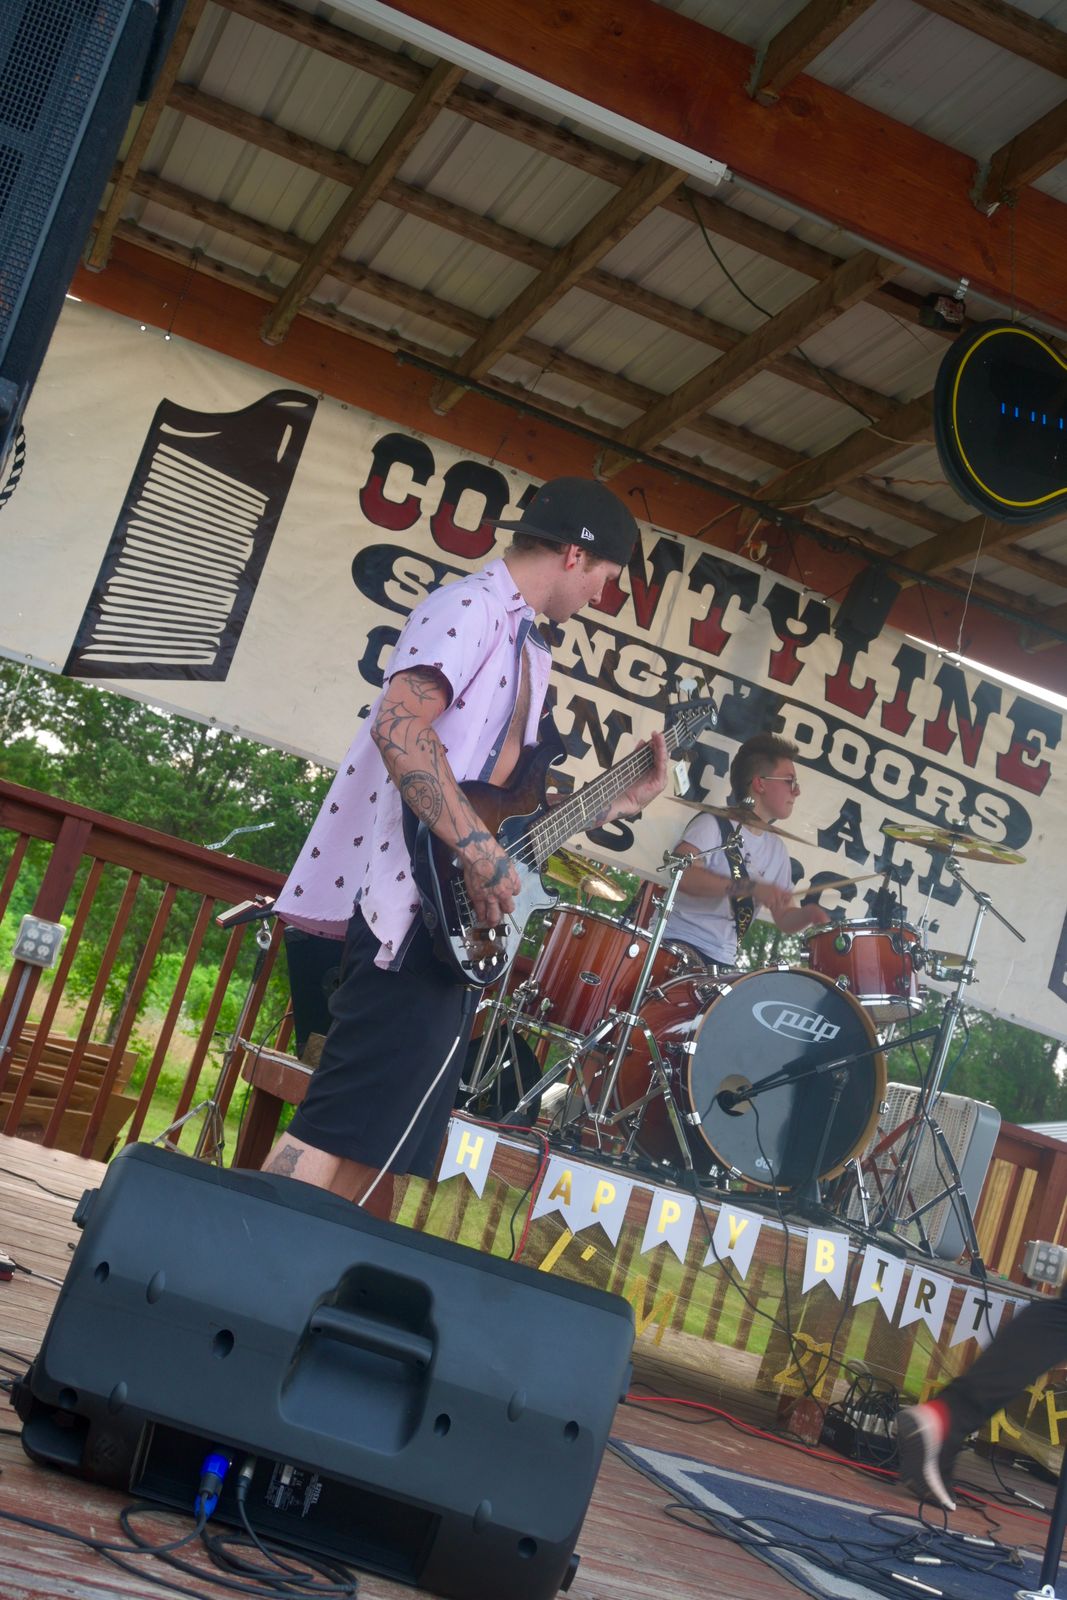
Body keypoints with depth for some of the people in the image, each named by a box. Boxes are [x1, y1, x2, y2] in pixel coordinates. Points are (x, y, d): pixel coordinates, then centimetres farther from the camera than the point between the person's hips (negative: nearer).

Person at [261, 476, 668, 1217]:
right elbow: (399, 728, -22)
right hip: (420, 901, -10)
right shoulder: (469, 607, -6)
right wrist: (481, 851, -24)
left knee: (384, 1135, 11)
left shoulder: (528, 646, 24)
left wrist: (623, 801, 21)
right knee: (345, 1122, -14)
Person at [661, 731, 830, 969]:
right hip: (679, 944, -7)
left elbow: (784, 918, 18)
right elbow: (682, 874, -24)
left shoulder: (777, 849, 16)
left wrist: (809, 914, -6)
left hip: (722, 961, 7)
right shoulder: (714, 823, -6)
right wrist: (750, 888, -30)